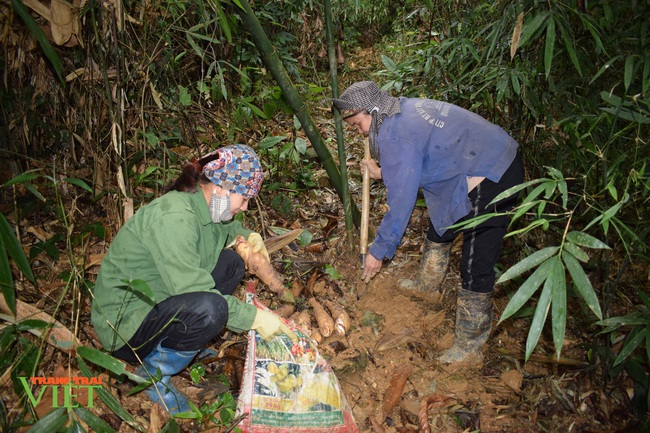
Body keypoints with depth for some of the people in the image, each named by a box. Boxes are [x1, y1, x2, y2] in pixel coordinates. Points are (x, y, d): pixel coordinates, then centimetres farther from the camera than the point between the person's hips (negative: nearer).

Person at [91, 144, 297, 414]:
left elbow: (224, 225, 26)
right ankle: (154, 374, -6)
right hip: (124, 325, -9)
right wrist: (255, 318, -24)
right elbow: (192, 291, -30)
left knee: (231, 263, 3)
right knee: (209, 308, -34)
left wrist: (246, 235, 5)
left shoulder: (202, 207, 1)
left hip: (159, 300, 9)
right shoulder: (173, 216, -27)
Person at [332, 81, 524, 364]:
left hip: (491, 180, -11)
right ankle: (428, 284, 50)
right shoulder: (405, 108, 7)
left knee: (476, 267, -5)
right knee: (440, 227, 27)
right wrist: (382, 173, 19)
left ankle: (470, 347, 10)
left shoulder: (393, 135, -22)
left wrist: (379, 251, -13)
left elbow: (402, 201, -22)